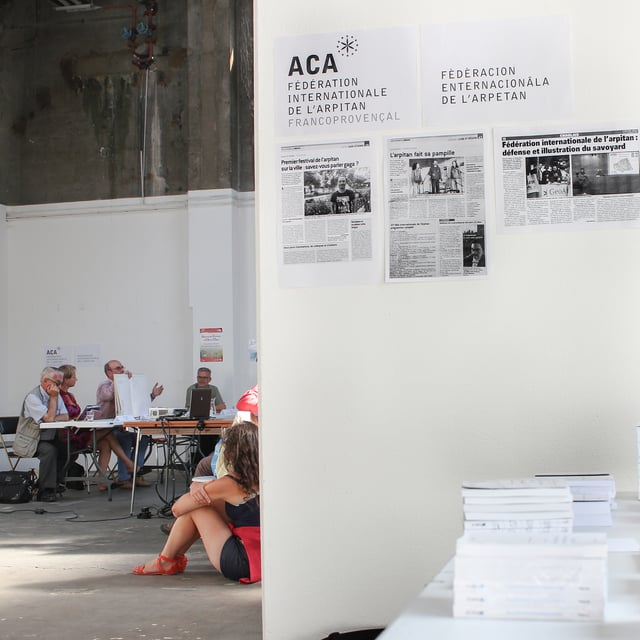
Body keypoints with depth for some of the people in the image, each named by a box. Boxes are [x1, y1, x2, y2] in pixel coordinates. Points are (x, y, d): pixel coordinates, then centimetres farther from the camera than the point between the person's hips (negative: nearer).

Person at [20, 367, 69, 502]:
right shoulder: (33, 397, -16)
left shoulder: (56, 395, 10)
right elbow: (49, 418, -23)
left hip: (49, 437, 7)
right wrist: (53, 398, -14)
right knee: (49, 449, -34)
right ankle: (45, 490, -27)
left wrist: (52, 419, -15)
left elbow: (65, 417, 4)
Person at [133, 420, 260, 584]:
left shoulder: (229, 484, -15)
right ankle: (176, 557, 27)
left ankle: (166, 562, 22)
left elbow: (177, 509, -4)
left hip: (242, 565, -7)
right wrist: (197, 488, -2)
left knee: (195, 508, 4)